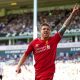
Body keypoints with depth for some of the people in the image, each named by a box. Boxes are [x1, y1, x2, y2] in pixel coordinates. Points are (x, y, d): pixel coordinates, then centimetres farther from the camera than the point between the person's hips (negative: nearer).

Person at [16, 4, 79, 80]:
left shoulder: (54, 39, -3)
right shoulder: (34, 42, 2)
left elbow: (64, 26, -7)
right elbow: (25, 54, 10)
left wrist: (73, 13, -11)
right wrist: (19, 66, 3)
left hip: (49, 72, -4)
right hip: (38, 73, 4)